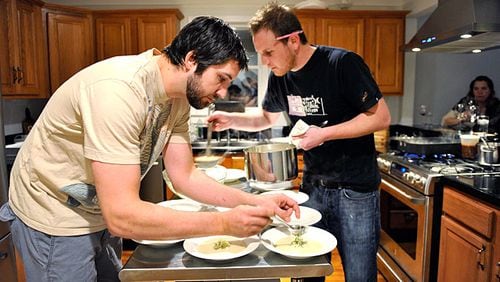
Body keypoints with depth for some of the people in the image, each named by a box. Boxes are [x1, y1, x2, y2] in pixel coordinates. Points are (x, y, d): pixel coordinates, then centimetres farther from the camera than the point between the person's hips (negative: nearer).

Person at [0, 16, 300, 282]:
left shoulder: (178, 98, -8)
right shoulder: (120, 89, -34)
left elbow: (185, 175, -3)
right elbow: (122, 215, -36)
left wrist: (255, 201, -13)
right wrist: (225, 223, -33)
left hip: (101, 213, 7)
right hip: (56, 219, -7)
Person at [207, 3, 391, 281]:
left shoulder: (343, 63, -17)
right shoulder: (280, 76, 1)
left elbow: (381, 117, -14)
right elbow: (267, 117, 17)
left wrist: (324, 133, -21)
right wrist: (231, 119, -1)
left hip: (356, 188, -5)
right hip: (313, 185, 5)